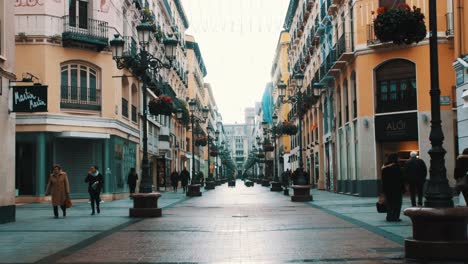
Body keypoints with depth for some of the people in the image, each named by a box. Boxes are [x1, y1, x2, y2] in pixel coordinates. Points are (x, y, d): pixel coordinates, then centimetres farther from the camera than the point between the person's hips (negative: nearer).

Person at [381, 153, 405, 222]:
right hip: (396, 188, -5)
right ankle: (395, 217, -3)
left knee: (389, 203, 12)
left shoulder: (384, 168, 5)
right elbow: (400, 178, -11)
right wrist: (403, 187, -5)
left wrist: (384, 188, 15)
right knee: (397, 203, 1)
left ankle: (389, 217, 12)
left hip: (387, 188, 5)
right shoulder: (396, 167, -11)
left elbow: (383, 179, 9)